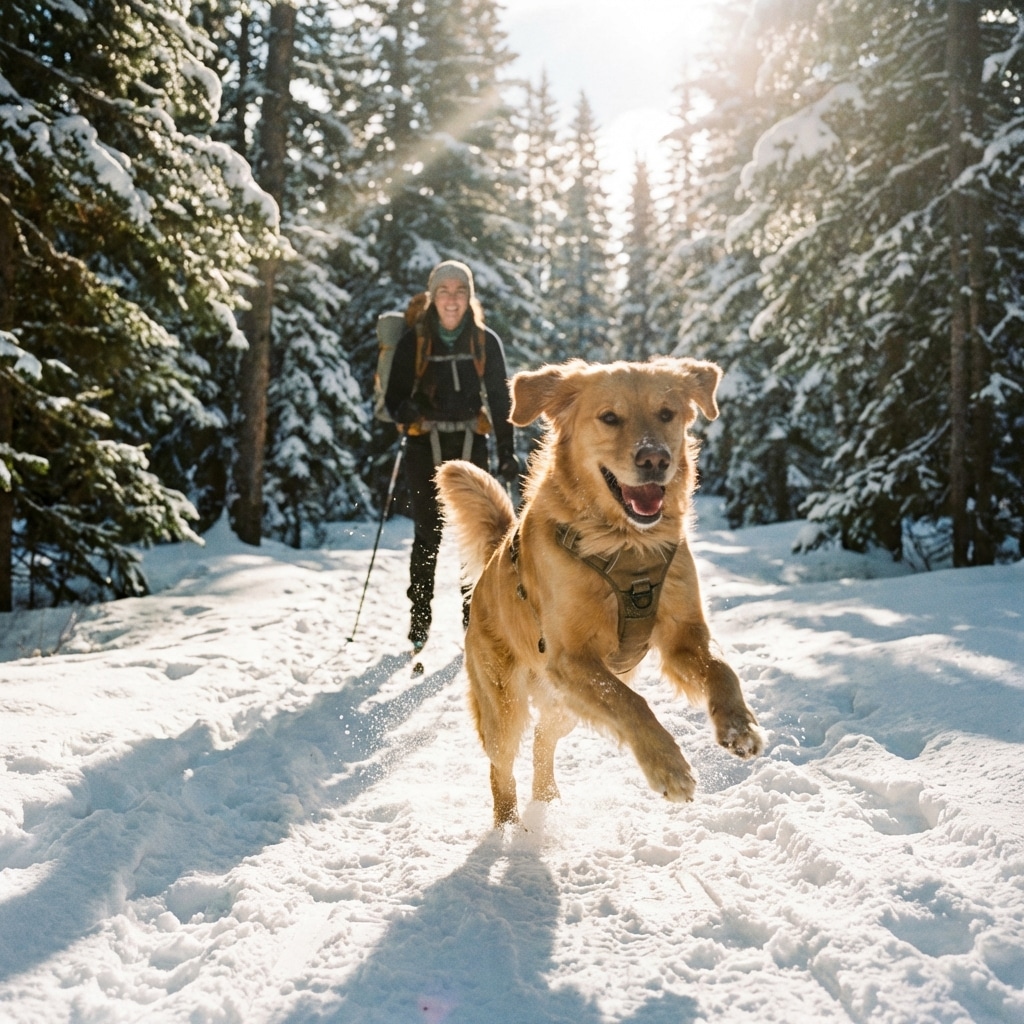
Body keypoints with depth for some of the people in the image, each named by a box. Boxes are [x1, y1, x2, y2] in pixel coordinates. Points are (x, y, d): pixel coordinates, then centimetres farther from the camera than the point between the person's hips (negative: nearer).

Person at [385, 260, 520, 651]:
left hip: (471, 446, 1)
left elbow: (500, 400, 9)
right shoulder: (414, 341, 0)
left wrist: (507, 451, 4)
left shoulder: (486, 342, 4)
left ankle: (476, 617, 8)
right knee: (428, 534, -2)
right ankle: (419, 618, 9)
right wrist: (405, 410, -20)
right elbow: (395, 395, 4)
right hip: (426, 446, -1)